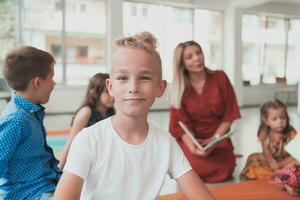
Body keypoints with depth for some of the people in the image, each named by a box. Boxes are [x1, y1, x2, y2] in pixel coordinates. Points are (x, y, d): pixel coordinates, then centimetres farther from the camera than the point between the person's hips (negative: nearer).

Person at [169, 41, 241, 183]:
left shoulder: (220, 78, -5)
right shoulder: (179, 89, -6)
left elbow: (229, 114, -4)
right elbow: (181, 124, -9)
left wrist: (214, 139, -15)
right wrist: (193, 148, -27)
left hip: (219, 137, 1)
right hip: (192, 139, 0)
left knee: (224, 171, -20)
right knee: (193, 168, -25)